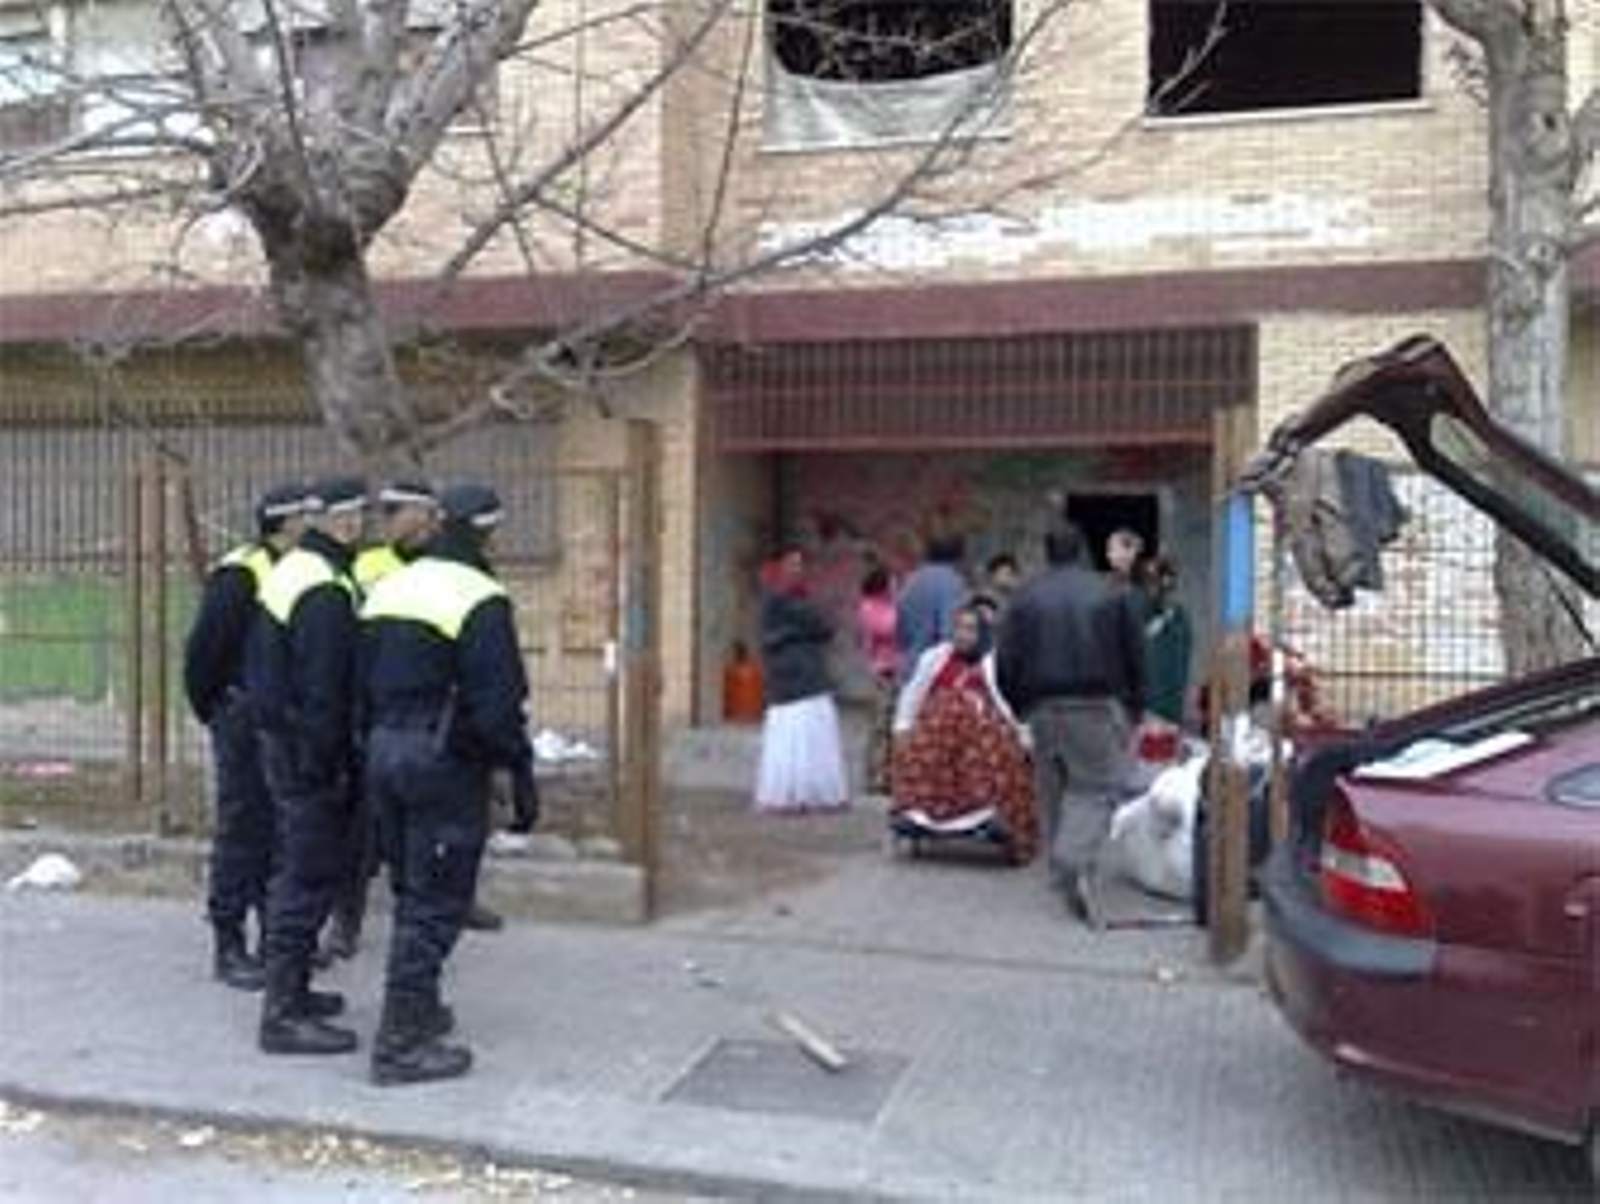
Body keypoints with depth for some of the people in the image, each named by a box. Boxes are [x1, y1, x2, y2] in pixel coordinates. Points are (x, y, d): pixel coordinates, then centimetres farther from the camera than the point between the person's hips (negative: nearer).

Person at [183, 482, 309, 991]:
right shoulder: (240, 575, -15)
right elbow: (203, 648, -15)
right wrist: (211, 710, -5)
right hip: (245, 721, -8)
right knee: (241, 831, 0)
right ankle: (228, 948, 10)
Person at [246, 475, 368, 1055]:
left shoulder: (288, 571, 12)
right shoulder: (326, 592, -21)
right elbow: (324, 690, -23)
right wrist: (329, 764, -19)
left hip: (279, 741, 10)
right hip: (311, 753, -10)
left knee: (296, 872, 19)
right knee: (309, 881, -4)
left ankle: (290, 988, 31)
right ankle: (284, 1016, 3)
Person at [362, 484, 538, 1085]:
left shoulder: (386, 589, 11)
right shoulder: (479, 600, -14)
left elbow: (362, 685, 14)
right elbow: (498, 704, -18)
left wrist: (375, 751, 20)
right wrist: (522, 777, -10)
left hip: (386, 751, 8)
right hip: (445, 761, -8)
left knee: (413, 893, 21)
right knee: (435, 904, 0)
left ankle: (418, 1009, 34)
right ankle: (401, 1044, 4)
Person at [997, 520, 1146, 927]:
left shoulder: (1025, 597, 5)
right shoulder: (1113, 594, 4)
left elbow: (1006, 664, 2)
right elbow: (1137, 658, 5)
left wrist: (1021, 708, 15)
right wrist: (1134, 711, 14)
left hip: (1043, 708, 2)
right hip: (1098, 707, -2)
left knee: (1052, 790, 13)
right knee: (1099, 786, 1)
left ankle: (1065, 870, 18)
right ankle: (1077, 860, -21)